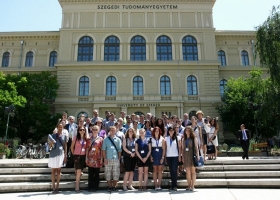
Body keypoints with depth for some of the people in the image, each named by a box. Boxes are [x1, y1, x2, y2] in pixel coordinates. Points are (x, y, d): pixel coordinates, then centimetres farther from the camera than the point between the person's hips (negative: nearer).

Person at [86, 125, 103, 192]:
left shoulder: (100, 139, 4)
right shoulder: (89, 139, 8)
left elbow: (102, 149, 1)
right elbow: (87, 148, 8)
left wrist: (101, 159, -4)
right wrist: (86, 158, 2)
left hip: (97, 159, -1)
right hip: (90, 159, 1)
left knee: (96, 174, 6)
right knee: (90, 174, 4)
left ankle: (95, 187, 16)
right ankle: (90, 187, 14)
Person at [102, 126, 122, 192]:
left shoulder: (118, 140, 9)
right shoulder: (106, 139, 5)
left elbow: (119, 150, 9)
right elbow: (103, 150, 3)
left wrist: (119, 159, 3)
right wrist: (105, 159, -5)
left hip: (116, 159, 1)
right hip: (108, 159, -1)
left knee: (116, 173, 3)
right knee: (108, 174, 3)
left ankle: (114, 186, 16)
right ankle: (109, 186, 14)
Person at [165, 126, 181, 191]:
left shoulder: (177, 138, 2)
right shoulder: (166, 138, 8)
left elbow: (179, 147, 1)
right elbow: (165, 148, 8)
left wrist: (179, 156, -4)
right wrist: (164, 156, 2)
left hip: (175, 156, -3)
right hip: (168, 156, 3)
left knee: (174, 170, -7)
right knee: (171, 170, 6)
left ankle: (174, 186, -1)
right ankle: (172, 185, 13)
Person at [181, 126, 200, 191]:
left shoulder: (194, 138, 1)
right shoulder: (183, 139, 13)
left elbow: (196, 147, -3)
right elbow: (182, 149, 12)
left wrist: (197, 155, -13)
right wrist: (183, 157, 5)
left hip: (192, 155, -3)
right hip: (186, 156, 4)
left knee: (193, 171, 1)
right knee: (188, 172, 5)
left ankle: (192, 186, 6)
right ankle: (189, 186, 12)